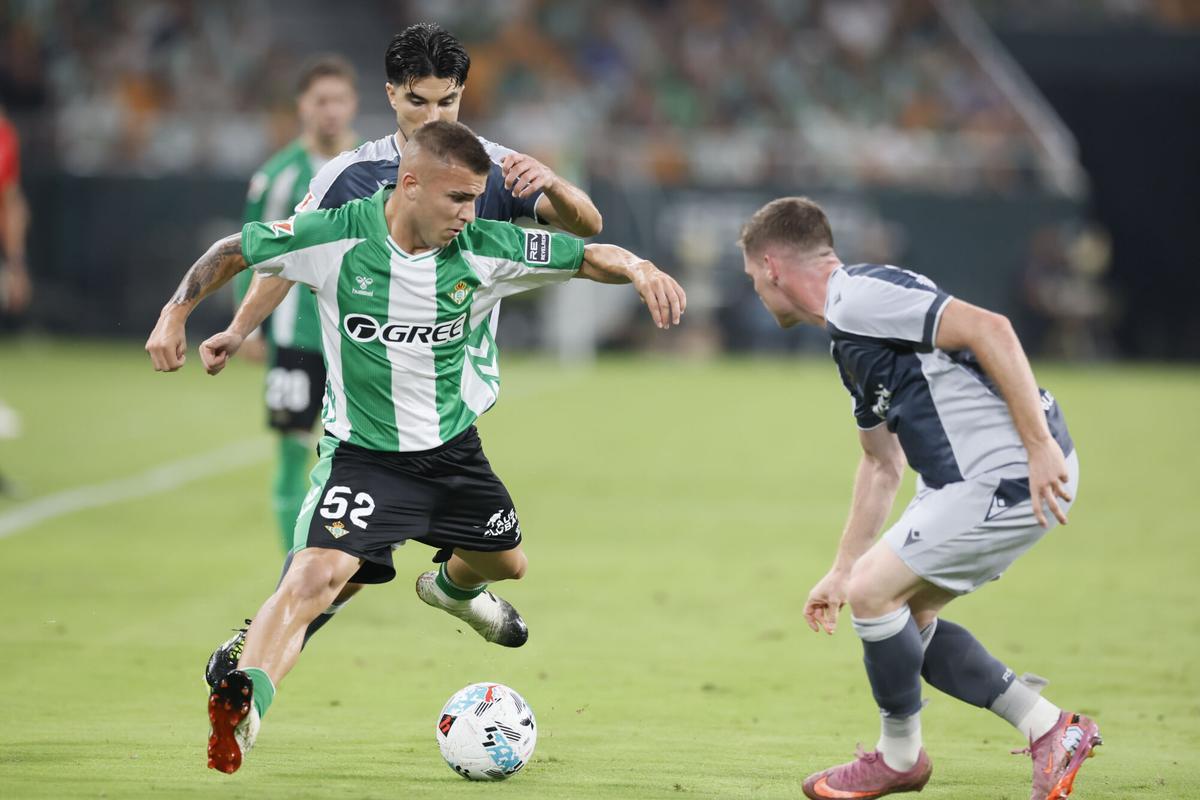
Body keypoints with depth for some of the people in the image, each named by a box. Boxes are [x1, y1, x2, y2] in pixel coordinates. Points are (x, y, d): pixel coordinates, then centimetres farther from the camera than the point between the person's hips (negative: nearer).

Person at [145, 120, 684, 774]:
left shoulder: (485, 249, -14)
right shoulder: (334, 238, -20)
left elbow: (589, 255, -6)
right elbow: (233, 251, -5)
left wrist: (639, 269, -27)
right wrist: (175, 315, -12)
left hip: (454, 448, 5)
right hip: (362, 454, -5)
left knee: (506, 564, 25)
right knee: (317, 574, -28)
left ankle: (452, 586, 62)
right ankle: (241, 705, -36)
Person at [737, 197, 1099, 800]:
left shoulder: (860, 295, -13)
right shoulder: (849, 335, 20)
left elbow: (989, 329, -24)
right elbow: (881, 462, 30)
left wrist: (1040, 445, -25)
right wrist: (841, 571, 31)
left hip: (1011, 474, -10)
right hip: (972, 477, 10)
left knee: (873, 594, -7)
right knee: (904, 616, 14)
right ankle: (1049, 730, 15)